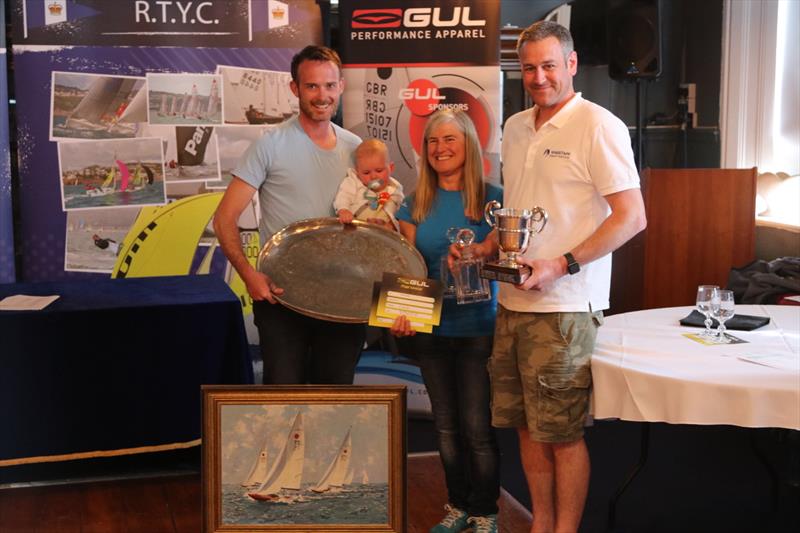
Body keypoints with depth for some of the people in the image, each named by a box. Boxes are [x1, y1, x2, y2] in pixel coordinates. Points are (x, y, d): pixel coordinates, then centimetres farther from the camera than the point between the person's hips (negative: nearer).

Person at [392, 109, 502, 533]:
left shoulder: (492, 199, -5)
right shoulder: (416, 205, 6)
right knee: (446, 425, 14)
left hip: (478, 329, -4)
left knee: (477, 426, 1)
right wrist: (401, 312, -15)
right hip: (431, 330, 4)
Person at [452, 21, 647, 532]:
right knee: (527, 425, 14)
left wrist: (562, 265, -21)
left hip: (565, 307, -7)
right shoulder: (515, 128, 14)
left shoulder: (599, 126, -9)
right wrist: (483, 250, 8)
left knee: (562, 432, 1)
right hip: (513, 301, 7)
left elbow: (632, 217, -14)